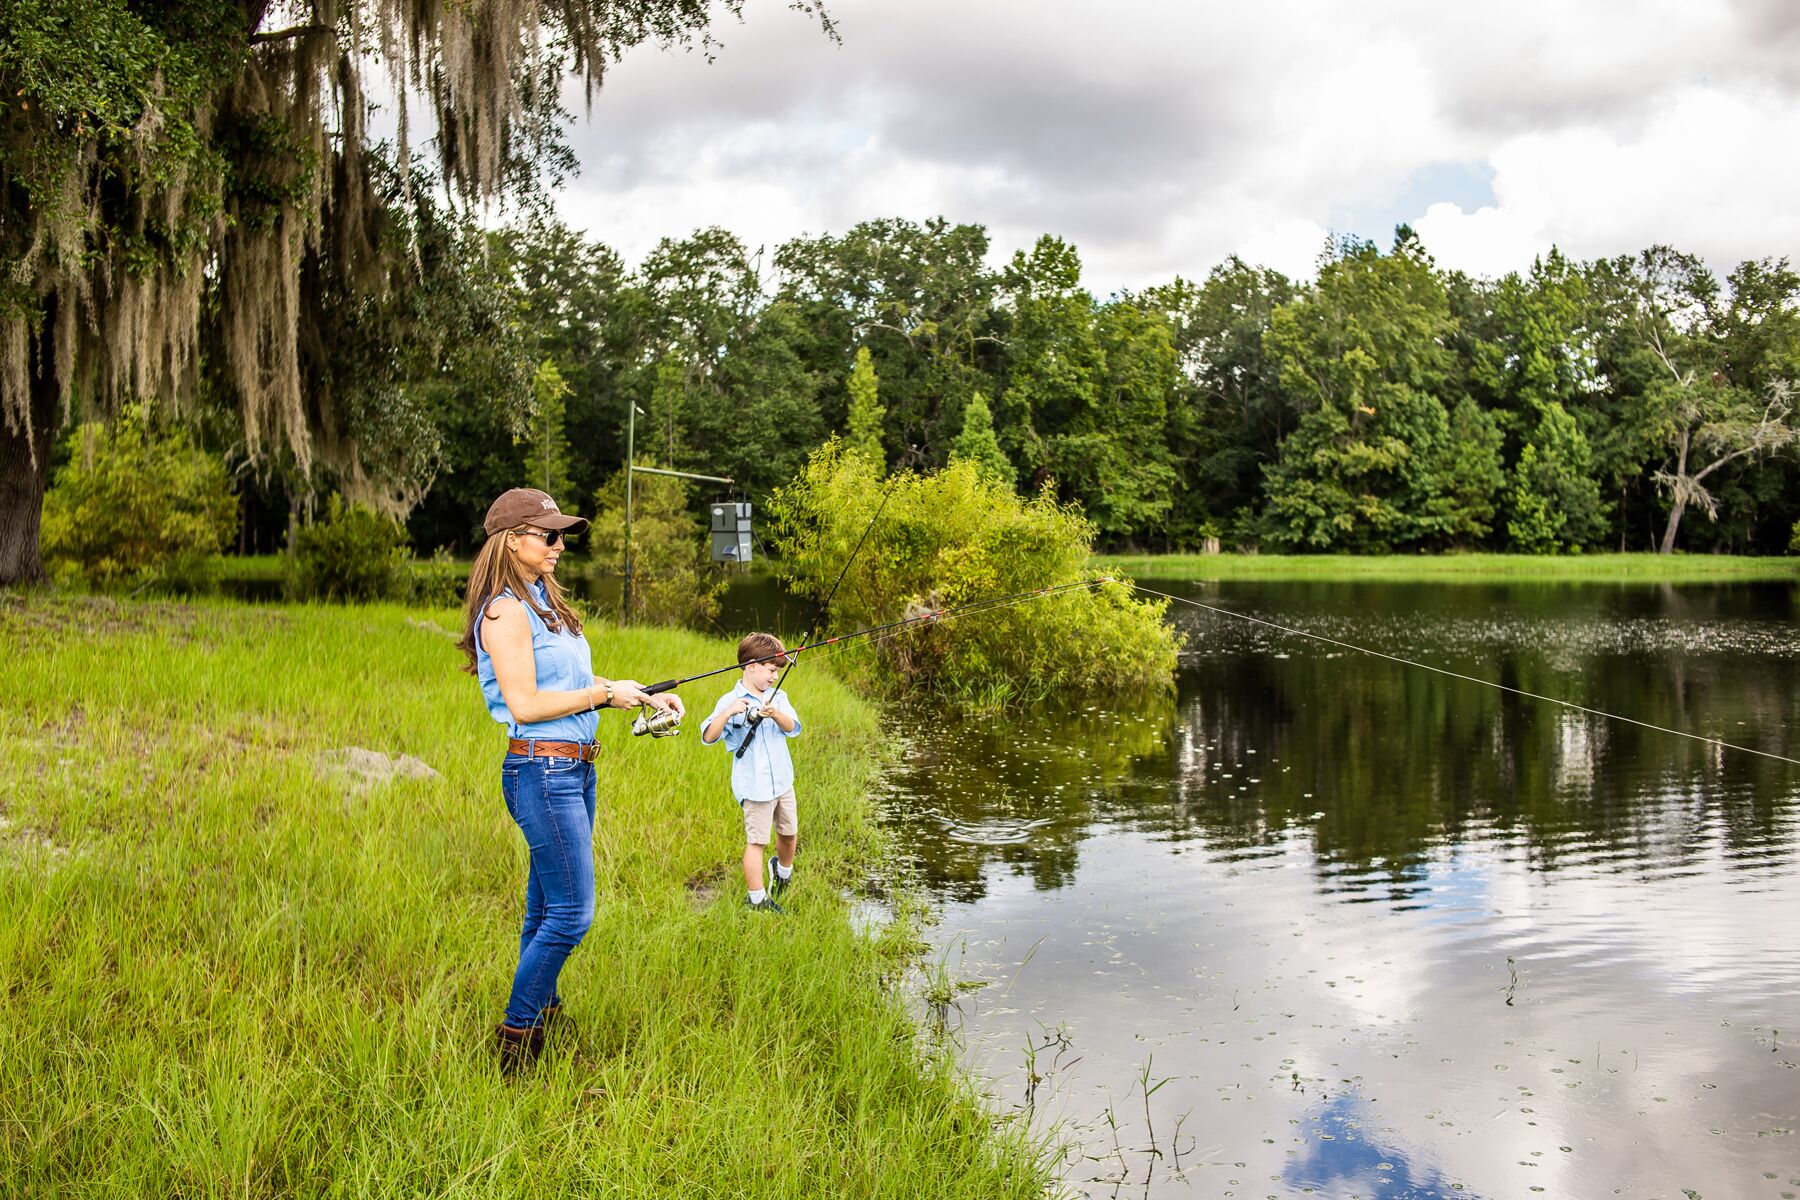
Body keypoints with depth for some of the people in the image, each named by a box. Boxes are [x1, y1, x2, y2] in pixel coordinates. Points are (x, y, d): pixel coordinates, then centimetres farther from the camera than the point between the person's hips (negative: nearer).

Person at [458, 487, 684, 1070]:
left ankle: (542, 1012, 24)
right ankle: (514, 1038, 3)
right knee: (570, 912, -7)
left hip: (575, 769, 9)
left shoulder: (544, 601, 17)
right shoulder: (505, 610, -13)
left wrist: (644, 697, 8)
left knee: (546, 909, 14)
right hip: (540, 771, -9)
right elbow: (525, 703, -19)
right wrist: (605, 693, -13)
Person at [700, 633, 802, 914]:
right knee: (757, 841, -3)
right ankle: (756, 899, 8)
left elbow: (793, 728, -8)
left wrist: (775, 714, -28)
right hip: (754, 786, -6)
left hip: (783, 781, 6)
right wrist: (727, 713, -32)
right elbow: (708, 737, -17)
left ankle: (784, 870, 48)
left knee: (789, 833, 19)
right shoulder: (730, 701, -10)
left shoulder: (778, 697, 5)